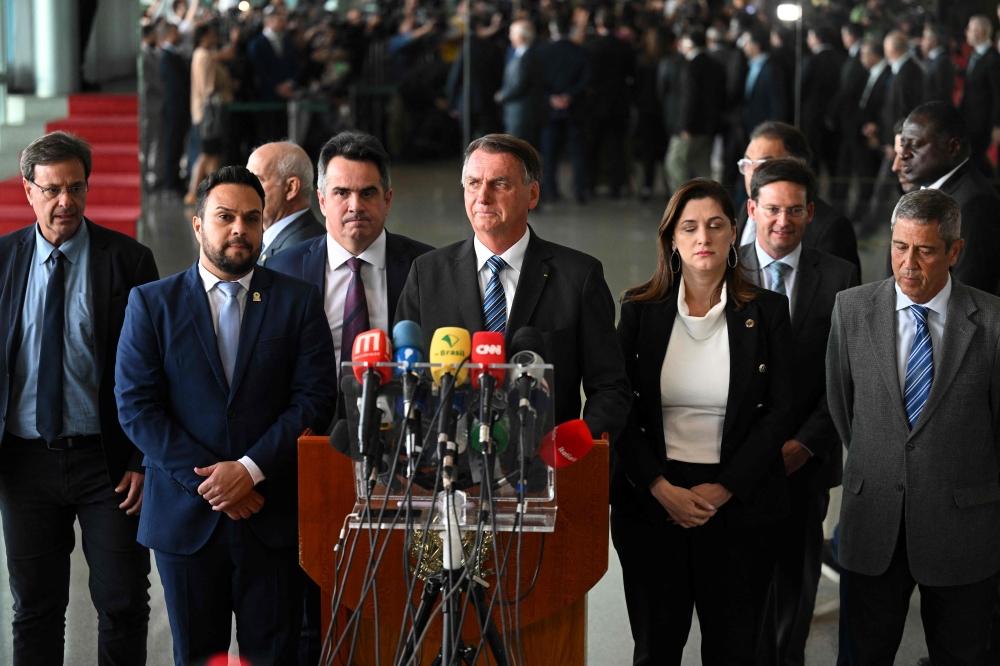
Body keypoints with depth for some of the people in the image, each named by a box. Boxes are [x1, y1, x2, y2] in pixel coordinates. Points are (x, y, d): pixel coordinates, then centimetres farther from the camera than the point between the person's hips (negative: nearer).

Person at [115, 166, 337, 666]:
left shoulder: (299, 301, 5)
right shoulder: (151, 303, 4)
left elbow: (316, 399, -2)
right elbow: (136, 407, -2)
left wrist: (250, 469, -13)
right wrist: (207, 481, -11)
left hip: (272, 516, 0)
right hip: (185, 516, 0)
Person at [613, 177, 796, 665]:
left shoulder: (766, 312, 2)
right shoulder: (640, 310, 4)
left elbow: (781, 411, -2)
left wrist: (724, 488, -9)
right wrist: (661, 488, -10)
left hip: (738, 503, 0)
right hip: (652, 501, 1)